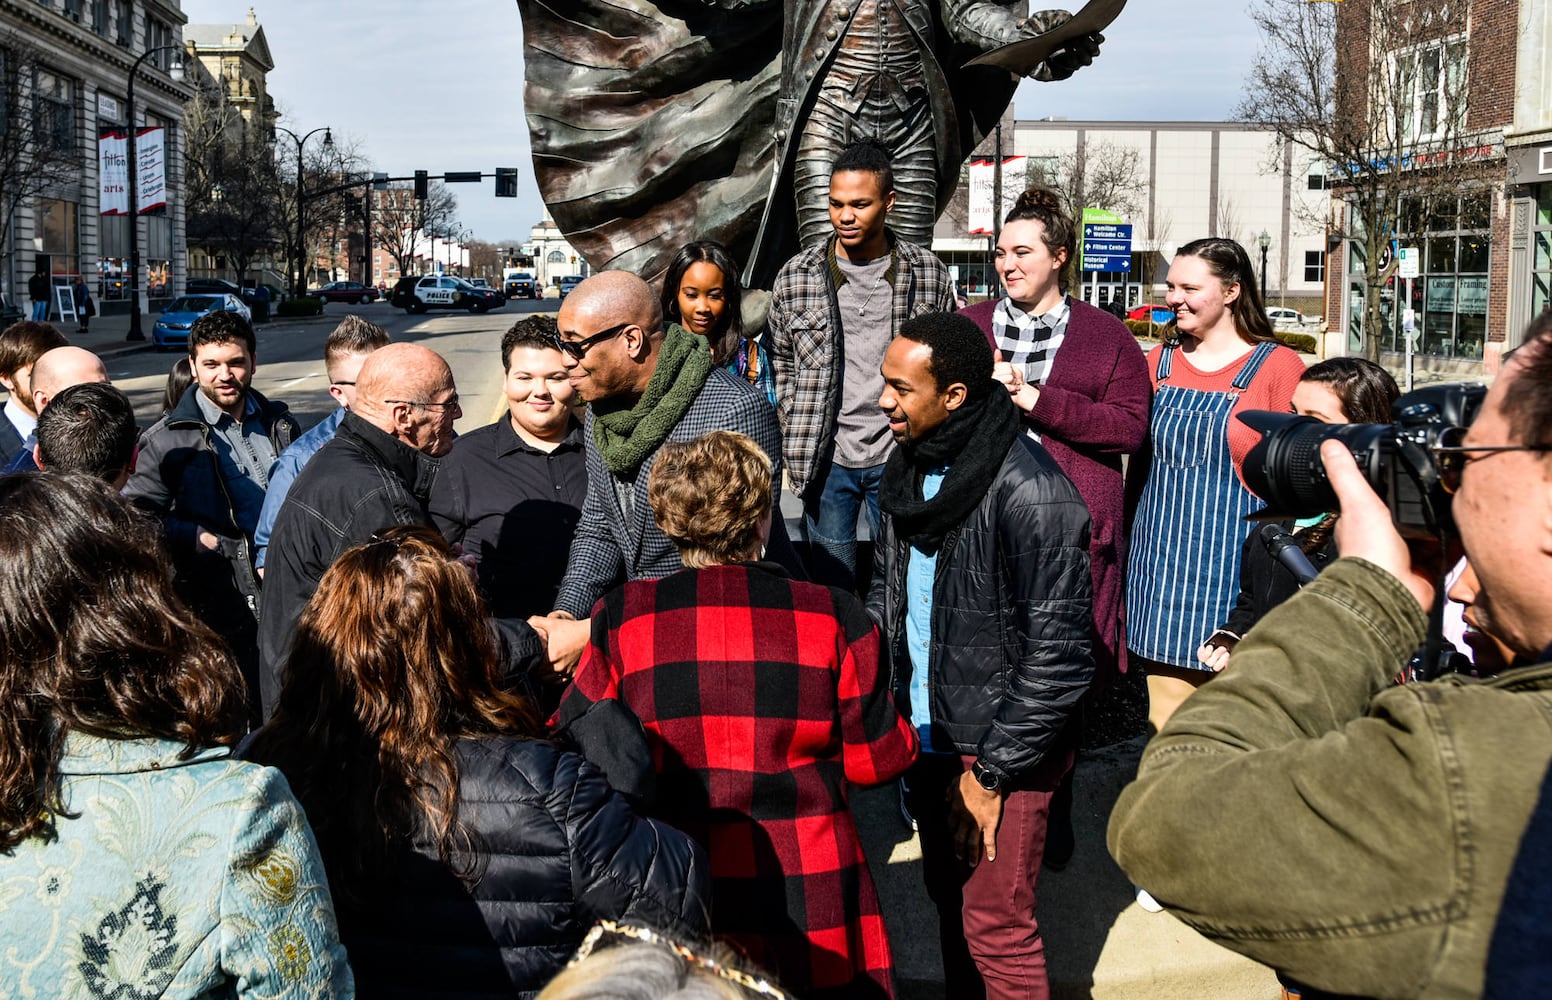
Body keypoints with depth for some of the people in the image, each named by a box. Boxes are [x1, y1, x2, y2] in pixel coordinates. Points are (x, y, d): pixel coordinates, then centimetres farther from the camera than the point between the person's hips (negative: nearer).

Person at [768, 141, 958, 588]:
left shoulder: (929, 274, 1)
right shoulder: (796, 276, 1)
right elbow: (780, 362, 13)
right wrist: (798, 438, 6)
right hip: (827, 459, 0)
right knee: (830, 586, 8)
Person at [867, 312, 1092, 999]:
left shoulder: (1029, 494, -24)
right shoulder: (911, 466, 2)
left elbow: (1060, 655, -22)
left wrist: (991, 772, -17)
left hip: (998, 747, -8)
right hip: (929, 735, 8)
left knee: (995, 925, 1)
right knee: (950, 900, 21)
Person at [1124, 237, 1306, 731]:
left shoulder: (1278, 367, -4)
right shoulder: (1159, 361, 11)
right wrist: (1134, 534, 15)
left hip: (1235, 565, -4)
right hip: (1162, 559, 5)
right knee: (1167, 723, 8)